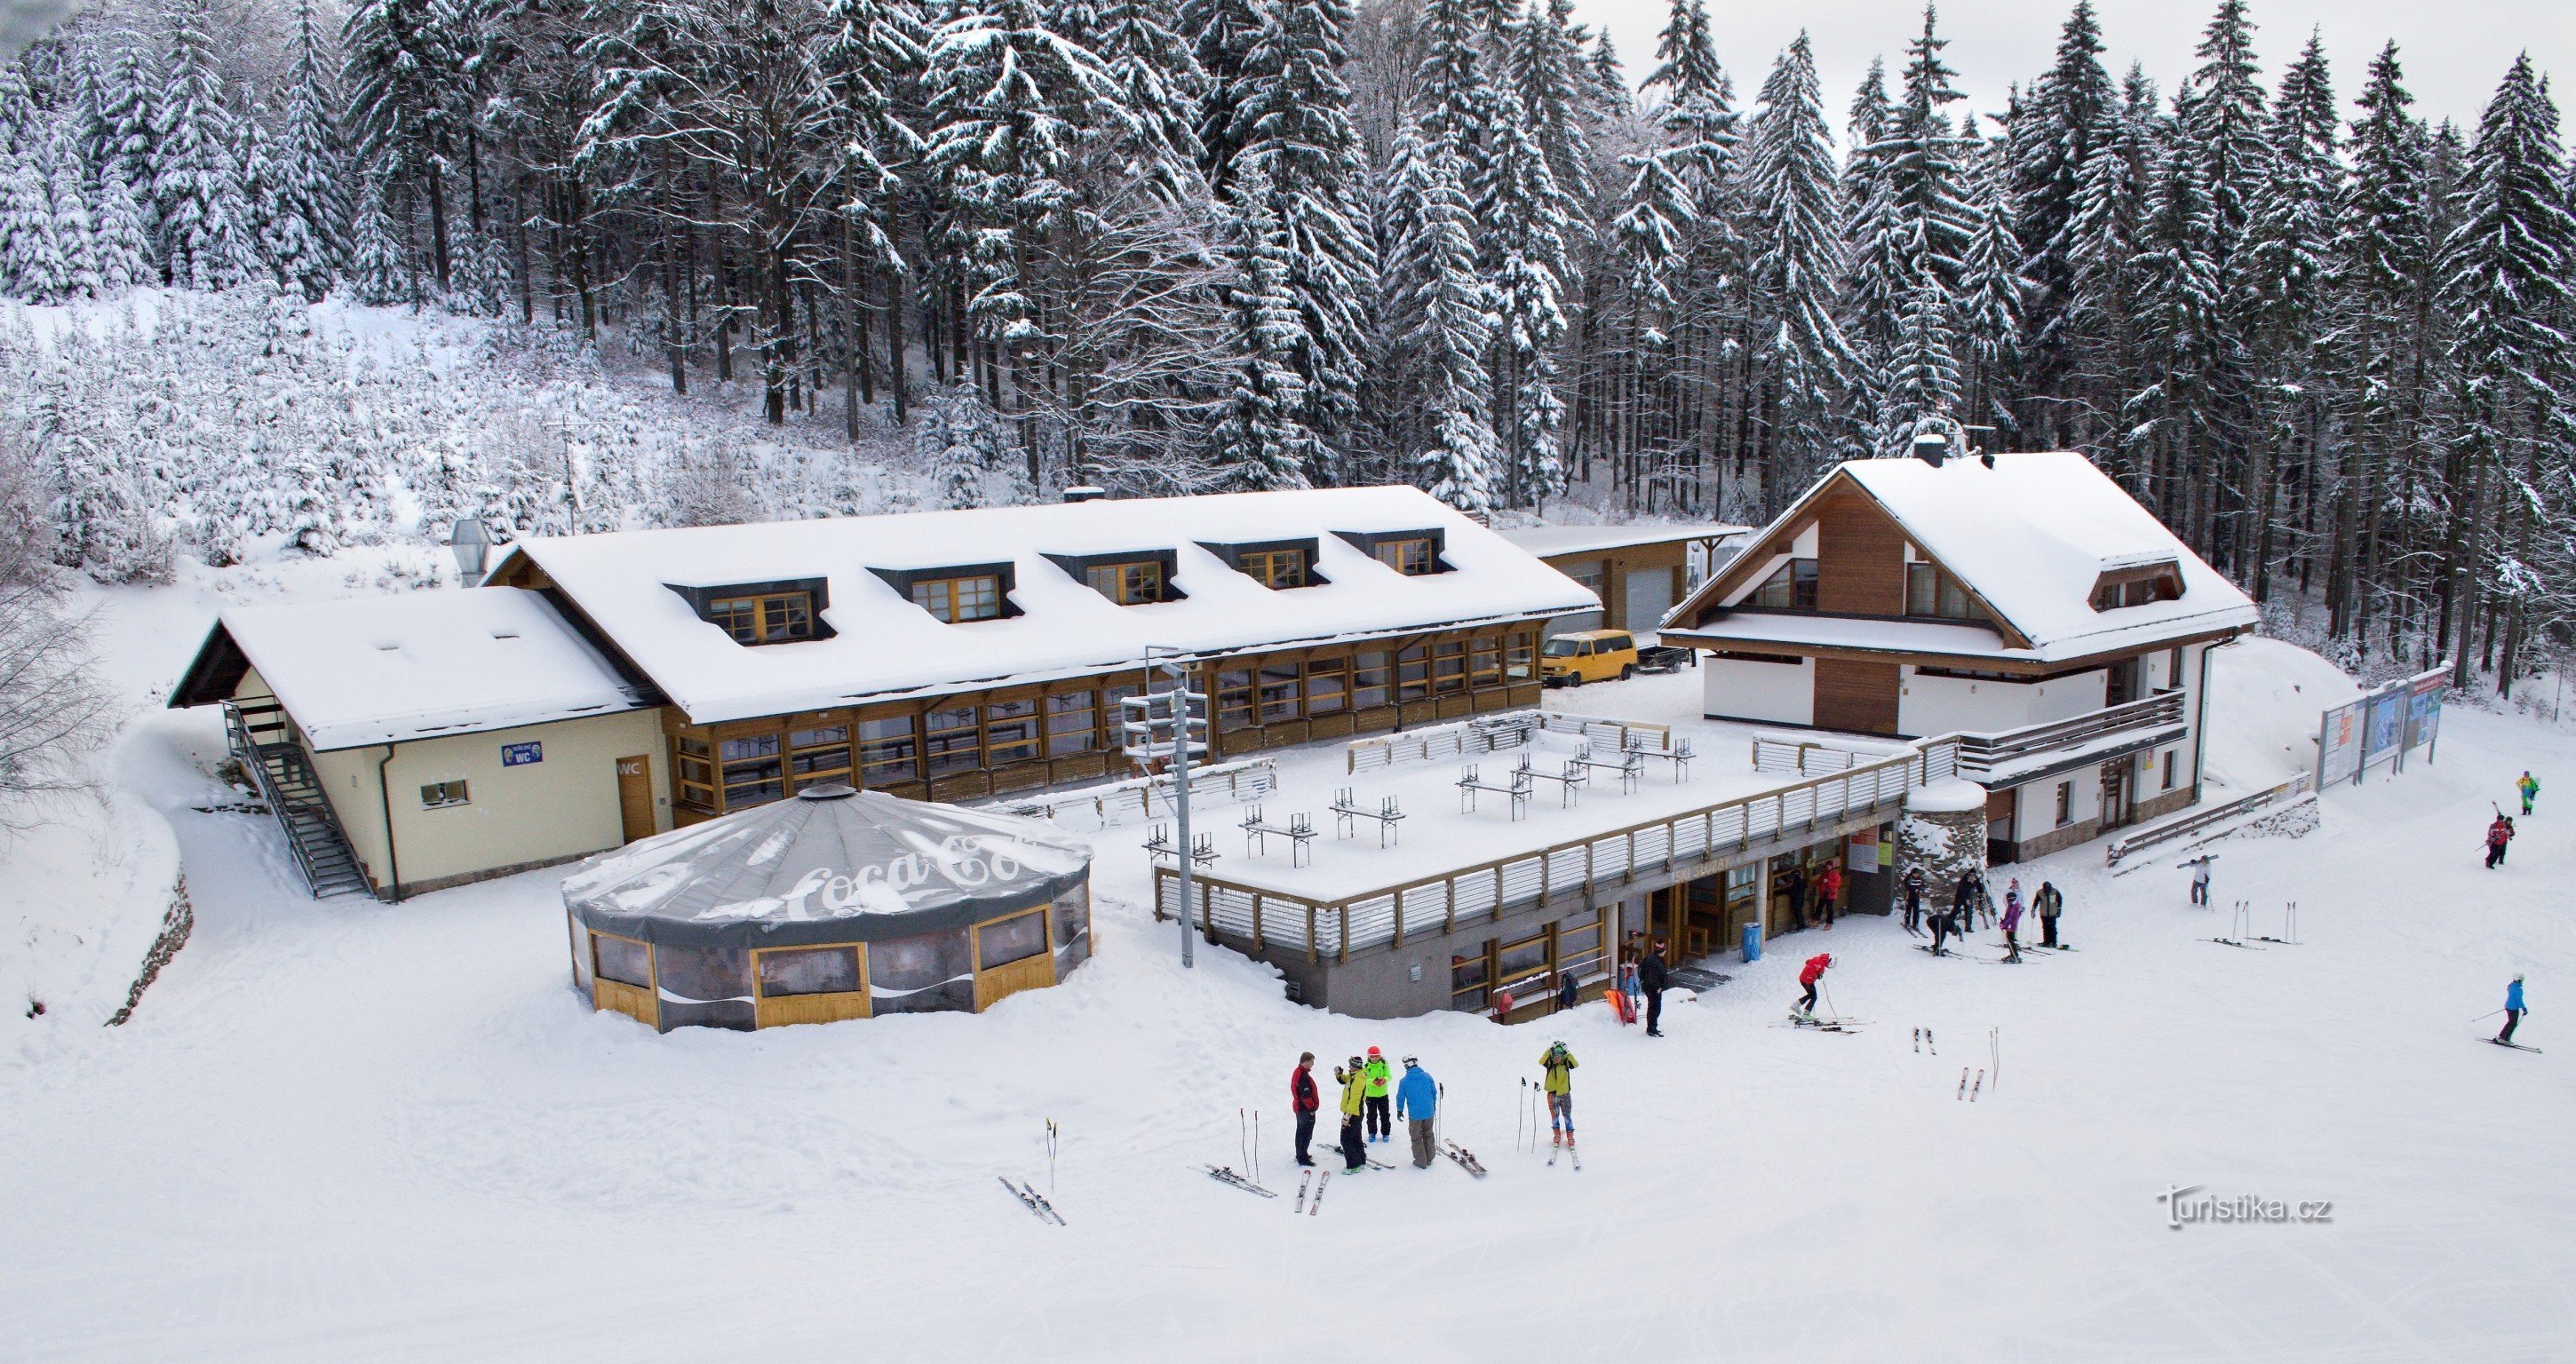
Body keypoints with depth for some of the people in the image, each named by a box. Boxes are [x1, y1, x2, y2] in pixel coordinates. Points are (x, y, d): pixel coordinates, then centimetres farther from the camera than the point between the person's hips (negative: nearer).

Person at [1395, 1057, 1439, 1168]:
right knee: (1428, 1135, 22)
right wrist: (1433, 1104, 25)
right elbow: (1434, 1092, 7)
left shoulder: (1404, 1081, -13)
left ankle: (1421, 1162, 18)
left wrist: (1400, 1111, 13)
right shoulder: (1427, 1076, -5)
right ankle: (1429, 1158, 32)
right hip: (1429, 1112, 3)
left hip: (1414, 1114, -3)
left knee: (1416, 1138, 12)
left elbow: (1400, 1098, -4)